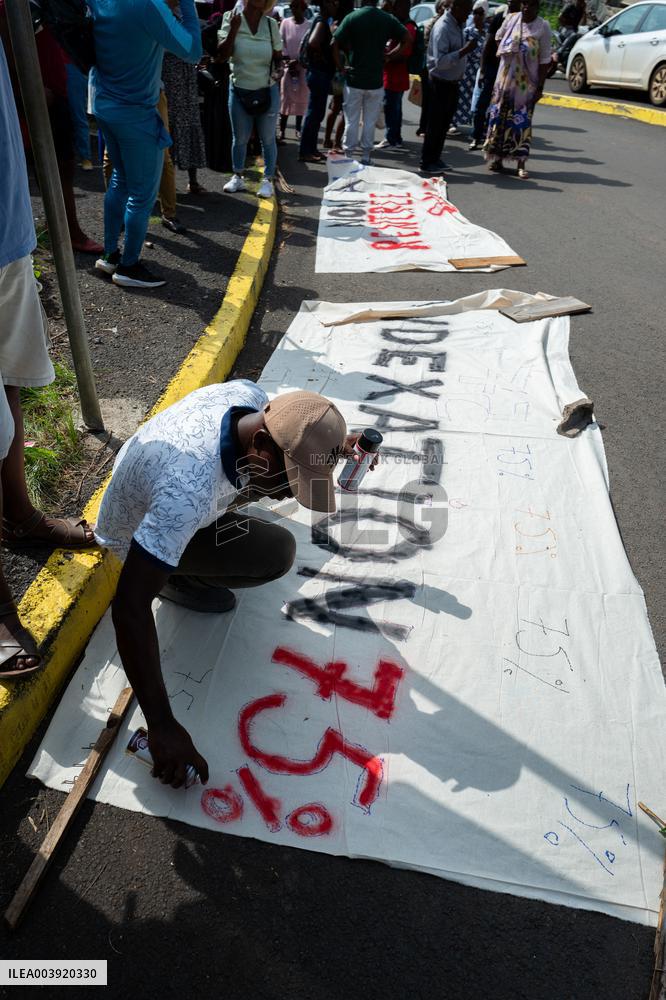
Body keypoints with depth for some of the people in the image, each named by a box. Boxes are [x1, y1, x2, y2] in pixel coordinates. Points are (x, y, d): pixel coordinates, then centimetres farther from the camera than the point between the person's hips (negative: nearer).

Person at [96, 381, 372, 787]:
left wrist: (335, 447, -12)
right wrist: (163, 726, -41)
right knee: (278, 552, -22)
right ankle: (178, 580, 1)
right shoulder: (188, 492, -45)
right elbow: (129, 606, -43)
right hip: (136, 536, -7)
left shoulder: (250, 395, -24)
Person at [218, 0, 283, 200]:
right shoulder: (231, 19, -5)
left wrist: (279, 68, -13)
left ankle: (268, 179, 15)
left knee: (267, 138, 5)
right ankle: (237, 176, 26)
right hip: (239, 90, 0)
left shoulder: (271, 24, -2)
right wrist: (233, 29, -17)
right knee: (240, 138, 11)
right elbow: (223, 54, -9)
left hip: (267, 91, 0)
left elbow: (278, 56, 7)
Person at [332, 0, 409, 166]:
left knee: (351, 120, 7)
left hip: (354, 79, -1)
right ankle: (366, 156, 14)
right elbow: (407, 39, 1)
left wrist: (341, 67, -4)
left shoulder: (351, 18, -5)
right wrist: (388, 56, 3)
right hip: (376, 80, 1)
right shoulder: (388, 19, 1)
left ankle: (347, 154, 10)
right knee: (370, 121, 10)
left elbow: (335, 43, -12)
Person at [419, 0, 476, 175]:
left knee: (444, 124, 14)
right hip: (441, 83, -9)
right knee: (435, 124, -3)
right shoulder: (443, 28, -19)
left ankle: (435, 159, 24)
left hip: (453, 83, 9)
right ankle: (426, 163, 4)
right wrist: (465, 51, -30)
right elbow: (440, 61, -27)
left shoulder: (457, 25, 9)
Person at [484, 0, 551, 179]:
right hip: (505, 78, 3)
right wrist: (504, 55, 15)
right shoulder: (511, 19, 0)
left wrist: (540, 87, -13)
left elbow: (545, 59, -9)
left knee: (521, 121, -3)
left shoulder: (543, 27, -9)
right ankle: (496, 157, 15)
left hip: (527, 82, -3)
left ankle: (521, 162, 1)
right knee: (499, 117, 4)